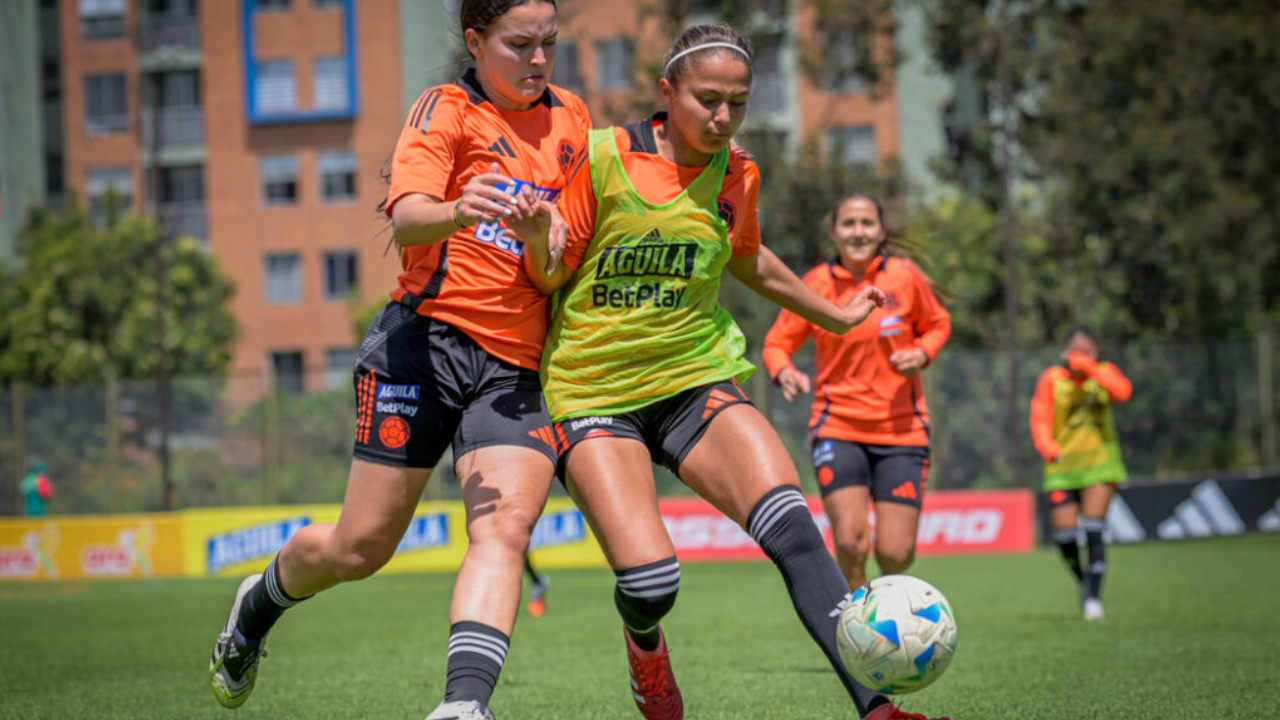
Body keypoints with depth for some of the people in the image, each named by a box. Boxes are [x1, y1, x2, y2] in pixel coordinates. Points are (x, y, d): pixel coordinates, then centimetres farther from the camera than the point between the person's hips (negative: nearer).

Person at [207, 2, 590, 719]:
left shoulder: (572, 117, 15)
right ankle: (260, 604, 32)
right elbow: (407, 218, -18)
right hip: (429, 341, -4)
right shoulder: (447, 109, -2)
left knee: (505, 530, -21)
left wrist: (549, 220, 0)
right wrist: (455, 213, -43)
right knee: (361, 546, 1)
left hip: (517, 367, 4)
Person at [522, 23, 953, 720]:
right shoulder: (602, 158, -8)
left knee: (793, 531, -23)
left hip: (696, 378, 3)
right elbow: (551, 275, 0)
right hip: (592, 393, -3)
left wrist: (835, 316, 38)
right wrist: (535, 239, -23)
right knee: (649, 582, -19)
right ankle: (644, 643, 20)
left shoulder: (736, 175, 5)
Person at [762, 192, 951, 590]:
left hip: (901, 428, 1)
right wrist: (785, 372, -16)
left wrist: (921, 354, -7)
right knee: (851, 543, -19)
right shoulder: (817, 284, -2)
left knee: (895, 553, -5)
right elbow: (777, 344, 6)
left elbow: (937, 325, 15)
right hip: (838, 427, -1)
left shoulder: (904, 276, -1)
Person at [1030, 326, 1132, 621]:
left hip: (1100, 461, 0)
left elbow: (1122, 392, -18)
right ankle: (1083, 582, 23)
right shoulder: (1051, 379, 1)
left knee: (1094, 530, -13)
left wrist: (1089, 368, -20)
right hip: (1063, 465, 0)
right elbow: (1040, 419, -2)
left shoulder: (1104, 374, 4)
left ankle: (1093, 597, -9)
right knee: (1065, 534, -5)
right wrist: (1049, 449, -19)